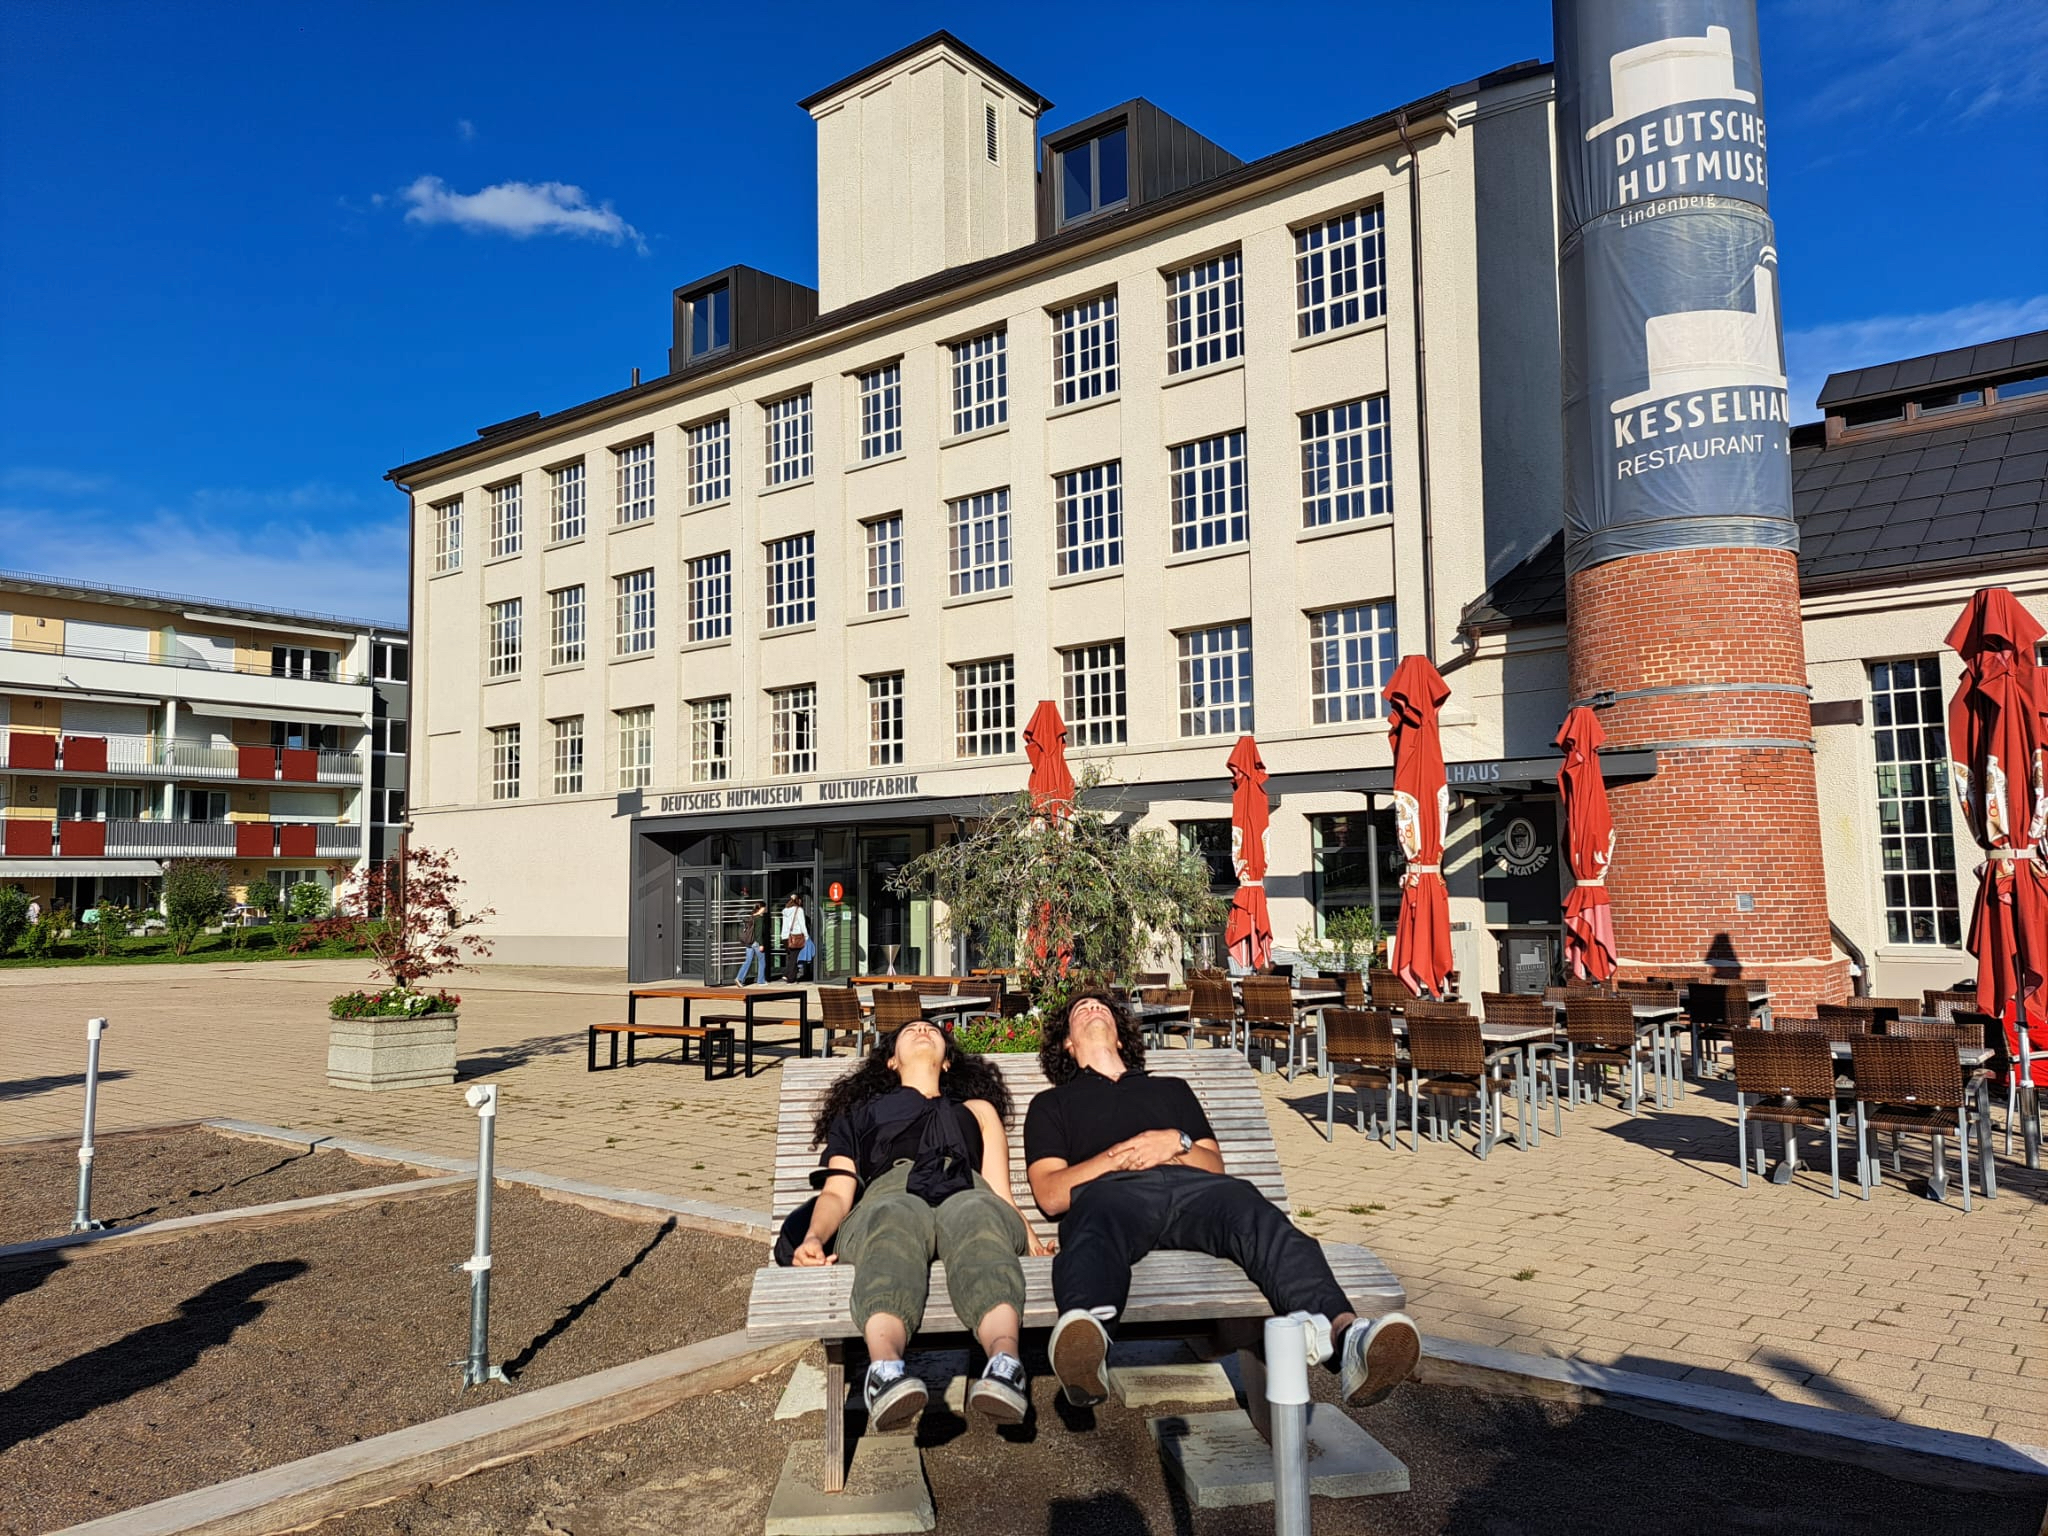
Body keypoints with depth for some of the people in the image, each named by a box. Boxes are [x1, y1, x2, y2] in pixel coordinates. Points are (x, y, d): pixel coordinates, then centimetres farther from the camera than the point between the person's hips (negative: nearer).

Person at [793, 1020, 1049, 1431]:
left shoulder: (977, 1109, 41)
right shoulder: (859, 1114, 40)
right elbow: (837, 1193, 23)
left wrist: (1027, 1233, 4)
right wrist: (814, 1237, 0)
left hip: (967, 1193, 1)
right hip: (888, 1195, 0)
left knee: (977, 1217, -40)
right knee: (898, 1221, -41)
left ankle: (1004, 1362, -65)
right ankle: (885, 1367, -67)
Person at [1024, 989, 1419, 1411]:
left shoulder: (1171, 1088, 40)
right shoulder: (1052, 1103, 32)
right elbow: (1050, 1195, 14)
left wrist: (1177, 1144, 3)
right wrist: (1116, 1158, -2)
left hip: (1193, 1185, 2)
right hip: (1111, 1190, -2)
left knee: (1260, 1217, -34)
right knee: (1096, 1231, -42)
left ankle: (1344, 1334, -61)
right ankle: (1086, 1336, -74)